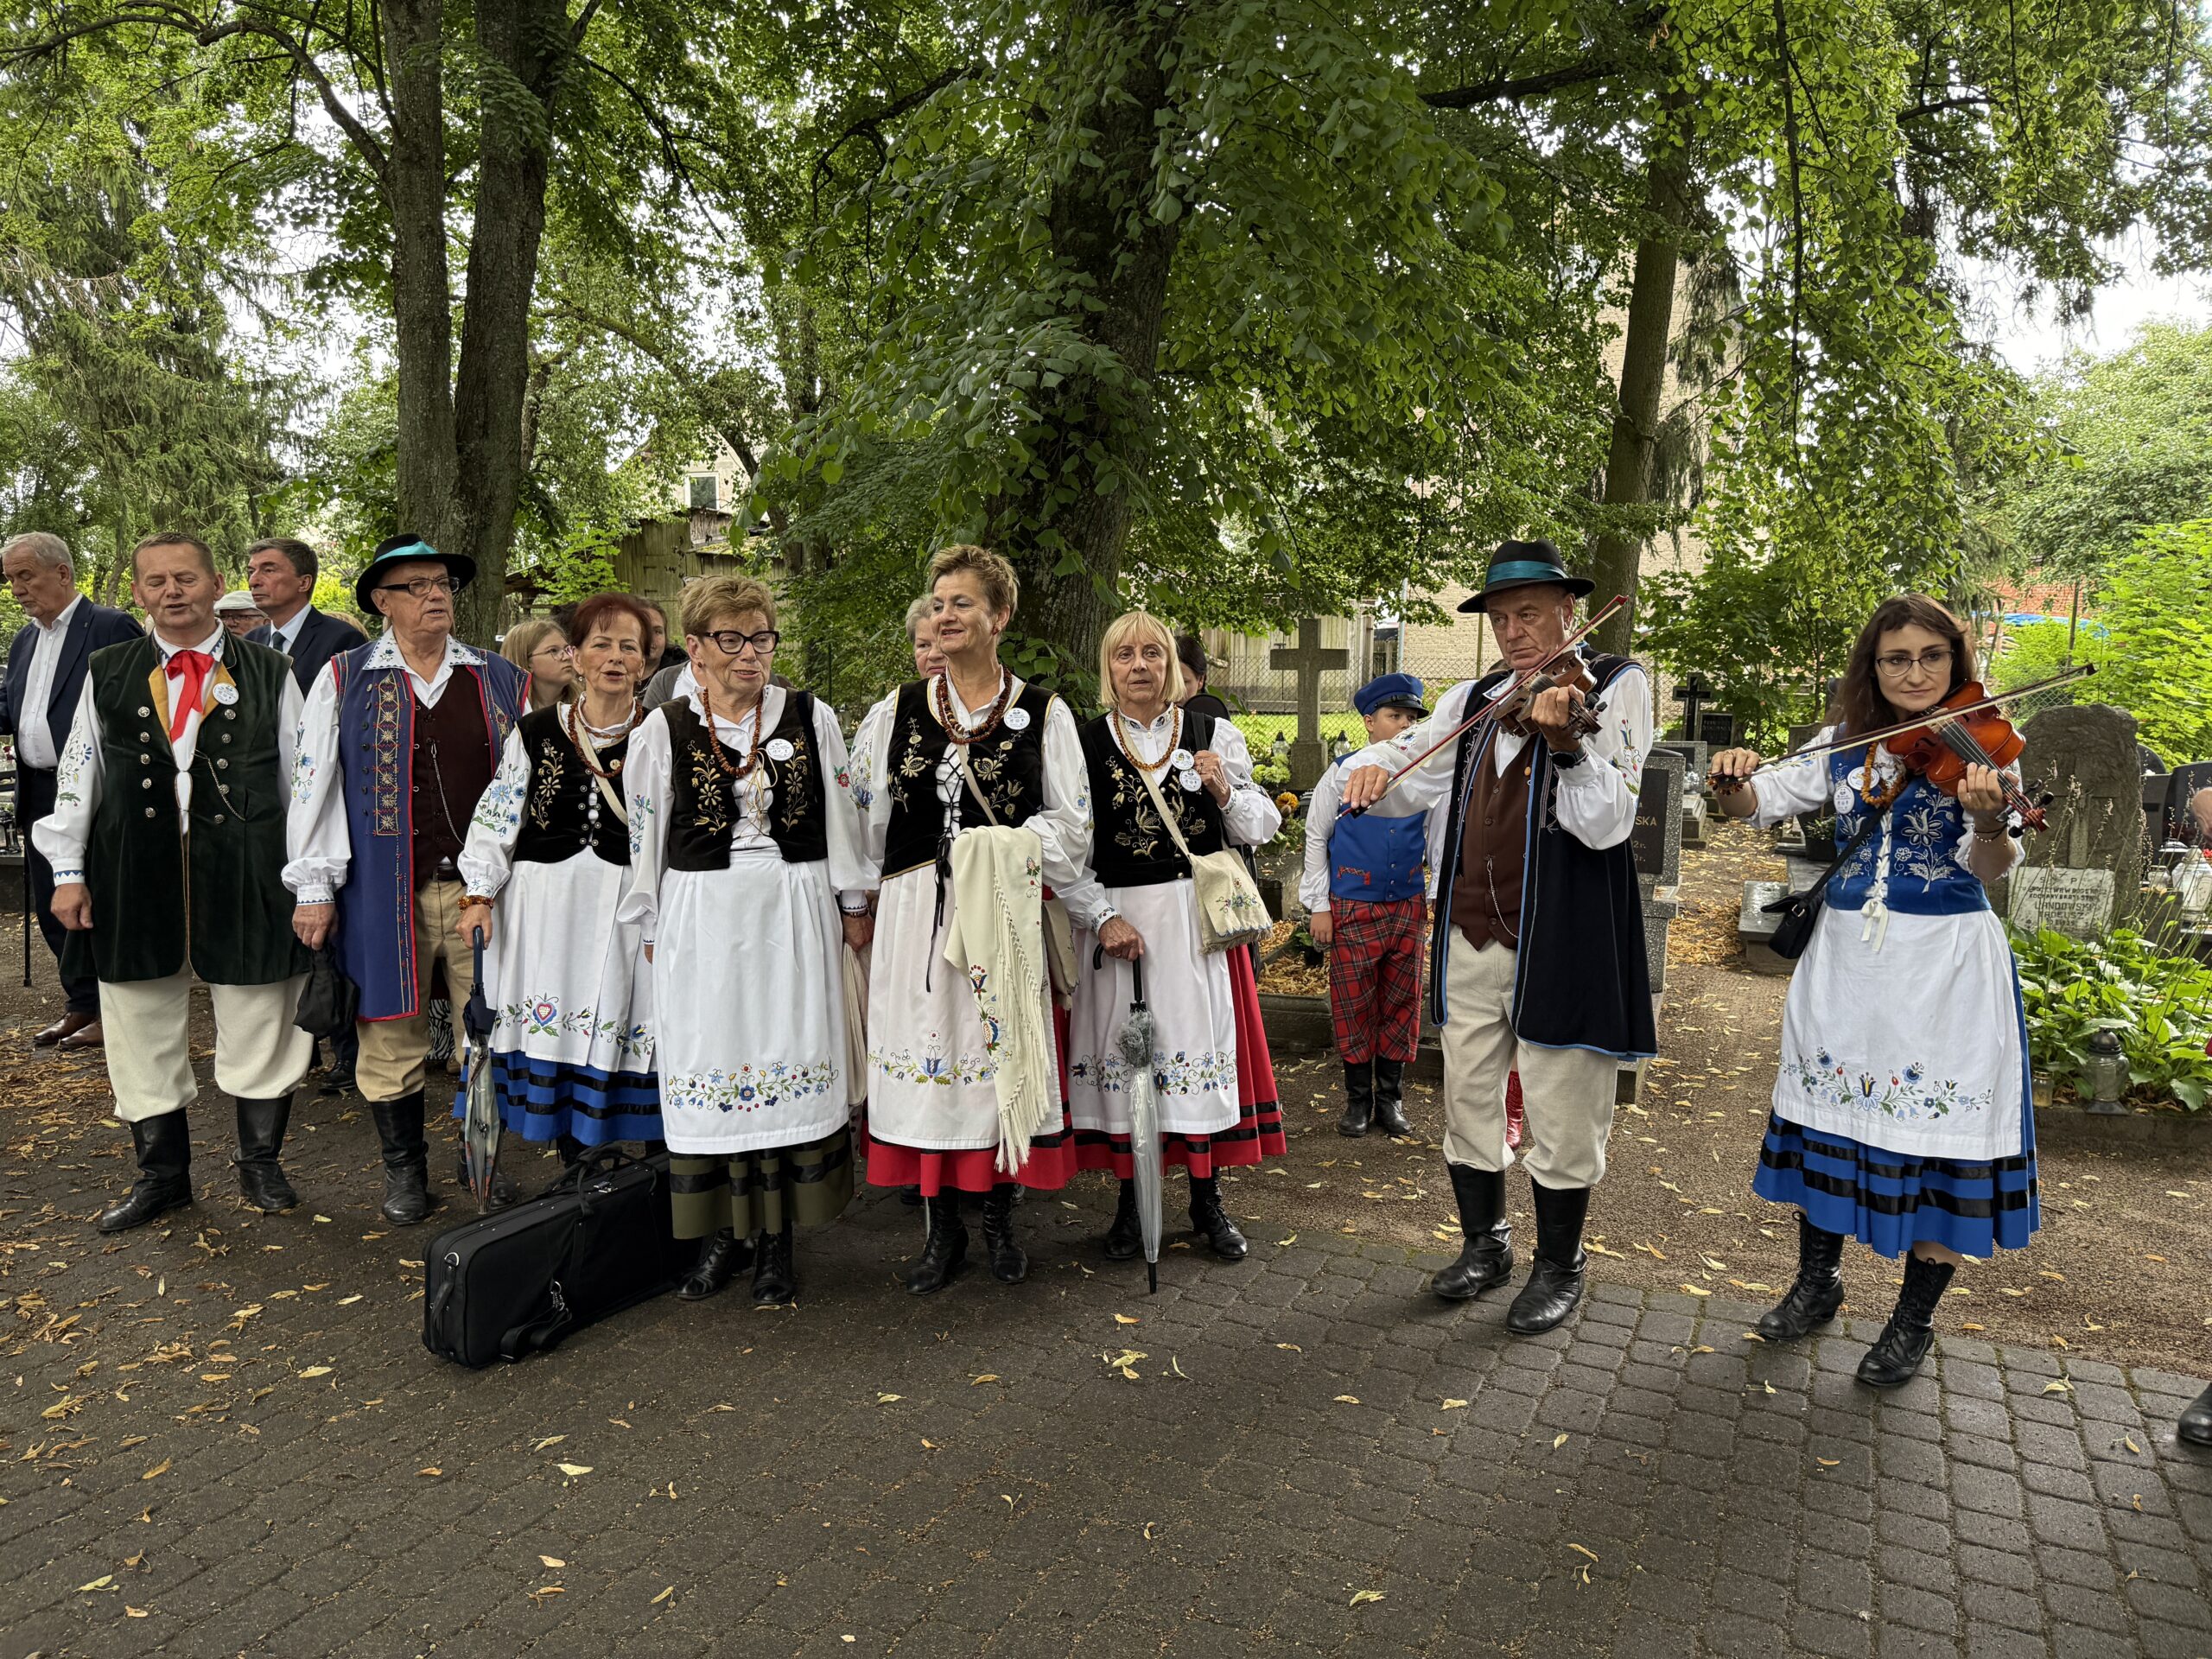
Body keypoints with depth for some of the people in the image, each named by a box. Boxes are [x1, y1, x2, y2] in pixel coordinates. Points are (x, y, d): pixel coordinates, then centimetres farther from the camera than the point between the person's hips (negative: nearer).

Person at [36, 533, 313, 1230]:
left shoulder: (269, 673, 3)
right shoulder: (107, 673, 8)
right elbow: (78, 774, 9)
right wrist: (69, 870, 4)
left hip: (245, 876, -2)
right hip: (134, 876, 2)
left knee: (256, 1019, 5)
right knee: (143, 1025, 10)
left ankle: (260, 1162, 23)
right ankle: (162, 1174, 26)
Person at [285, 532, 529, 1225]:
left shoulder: (501, 680, 9)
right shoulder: (345, 680, 4)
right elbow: (313, 783, 2)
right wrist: (314, 888, -3)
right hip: (385, 893, -1)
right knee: (391, 1035, 7)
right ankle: (404, 1169, 24)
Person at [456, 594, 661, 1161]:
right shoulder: (537, 731, 6)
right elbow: (497, 816, 8)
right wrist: (479, 896, 0)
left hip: (628, 907, -1)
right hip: (545, 903, 2)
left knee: (616, 1036, -1)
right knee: (549, 1028, 3)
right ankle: (574, 1161, 15)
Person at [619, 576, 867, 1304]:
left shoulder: (812, 717, 3)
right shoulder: (664, 730, 2)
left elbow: (842, 815, 7)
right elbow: (645, 835, 7)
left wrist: (853, 903, 8)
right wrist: (653, 927, 9)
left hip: (794, 913, 0)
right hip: (701, 917, 0)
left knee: (791, 1059, 2)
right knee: (710, 1064, 5)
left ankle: (776, 1239, 13)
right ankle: (721, 1234, 19)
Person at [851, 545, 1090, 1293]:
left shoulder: (1043, 714, 4)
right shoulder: (895, 711, 10)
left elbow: (1071, 823, 2)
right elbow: (863, 817, 14)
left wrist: (1002, 848, -13)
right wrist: (864, 900, 8)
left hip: (1004, 912, -2)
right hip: (916, 913, 2)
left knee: (1002, 1052, 3)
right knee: (926, 1054, 4)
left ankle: (1000, 1220, 22)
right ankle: (942, 1228, 20)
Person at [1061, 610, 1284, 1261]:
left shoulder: (1215, 736, 7)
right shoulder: (1082, 743, 2)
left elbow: (1262, 828, 9)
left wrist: (1224, 791, -9)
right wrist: (1103, 916, -12)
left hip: (1197, 915, 1)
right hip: (1118, 919, -1)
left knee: (1199, 1044, 4)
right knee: (1123, 1050, 3)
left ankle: (1207, 1200, 18)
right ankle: (1130, 1200, 18)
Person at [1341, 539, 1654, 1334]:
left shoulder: (1614, 685, -5)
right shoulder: (1477, 697, 11)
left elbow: (1607, 824, -16)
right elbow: (1410, 754, 18)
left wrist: (1565, 744, -33)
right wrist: (1376, 762, -6)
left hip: (1561, 939, -5)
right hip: (1472, 935, 5)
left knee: (1559, 1114, 6)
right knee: (1469, 1098, 14)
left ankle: (1558, 1266, 26)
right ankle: (1485, 1244, 34)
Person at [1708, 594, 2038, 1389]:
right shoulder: (1845, 744, 6)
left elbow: (1989, 868, -16)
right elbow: (1756, 802, 7)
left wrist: (1988, 820, -38)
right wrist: (1731, 781, -16)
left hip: (1945, 964, -4)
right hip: (1846, 957, 4)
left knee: (1938, 1128, 1)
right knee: (1830, 1113, 12)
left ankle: (1914, 1322, 18)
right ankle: (1817, 1283, 30)